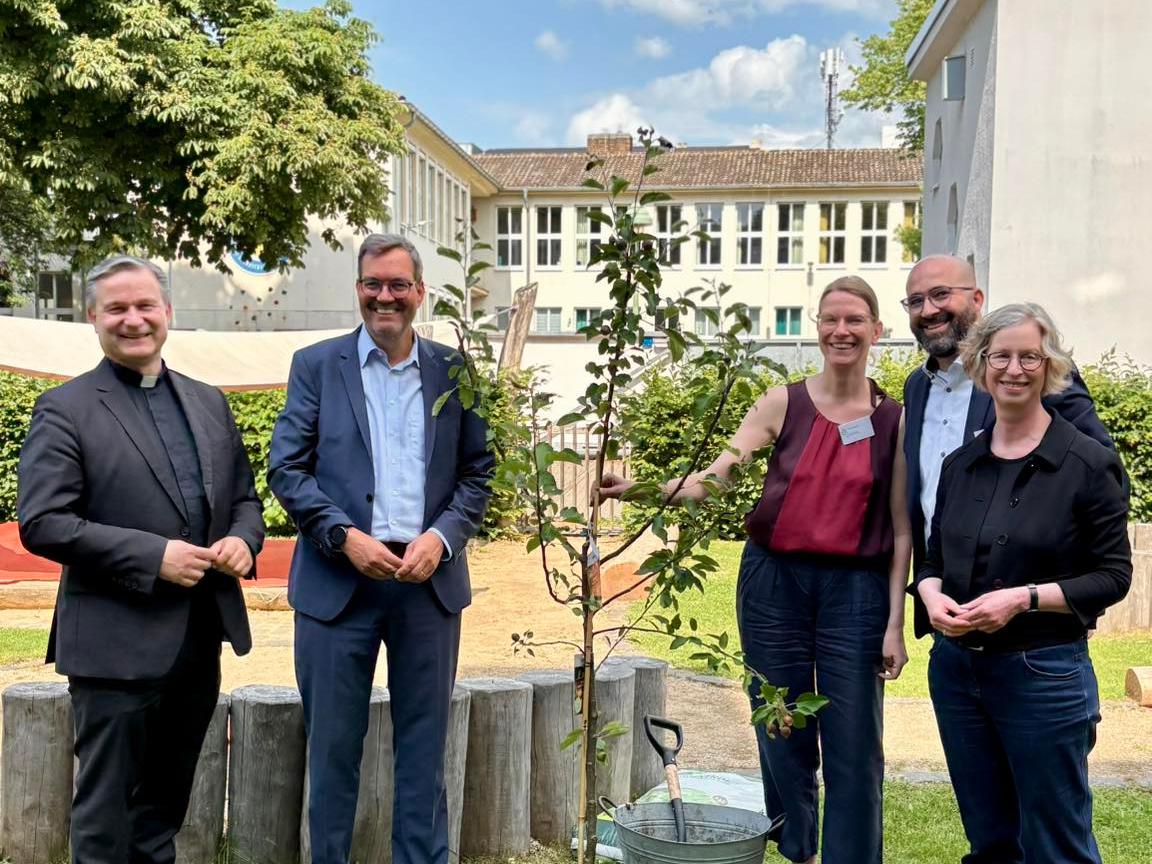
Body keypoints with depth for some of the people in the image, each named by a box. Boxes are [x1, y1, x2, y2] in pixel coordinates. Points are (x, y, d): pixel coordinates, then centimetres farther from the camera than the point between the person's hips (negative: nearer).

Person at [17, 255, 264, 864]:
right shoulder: (64, 409, -6)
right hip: (117, 643, -5)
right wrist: (153, 556, -20)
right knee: (106, 812, 5)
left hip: (200, 640, 6)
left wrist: (243, 539, -5)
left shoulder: (209, 403, 12)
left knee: (164, 805, 18)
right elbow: (41, 524, -13)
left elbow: (243, 496, 18)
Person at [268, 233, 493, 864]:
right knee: (332, 746, 8)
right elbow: (286, 467, -1)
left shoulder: (455, 371, 7)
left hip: (429, 579, 1)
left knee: (423, 747, 10)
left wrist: (441, 536, -10)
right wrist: (345, 536, -13)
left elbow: (478, 472, 7)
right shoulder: (316, 365, 4)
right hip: (337, 580, -1)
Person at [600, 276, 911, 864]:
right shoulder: (782, 404, 1)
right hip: (774, 581, 1)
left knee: (854, 749, 1)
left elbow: (901, 529, 2)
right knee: (783, 739, 10)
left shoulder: (894, 419, 1)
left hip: (856, 591, -1)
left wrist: (895, 623, -2)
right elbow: (715, 475, -7)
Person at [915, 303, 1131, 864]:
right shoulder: (960, 463, 6)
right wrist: (933, 594, -9)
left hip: (1043, 674, -5)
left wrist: (1025, 598, -19)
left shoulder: (1088, 463, -8)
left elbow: (1113, 576, -7)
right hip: (957, 668, 5)